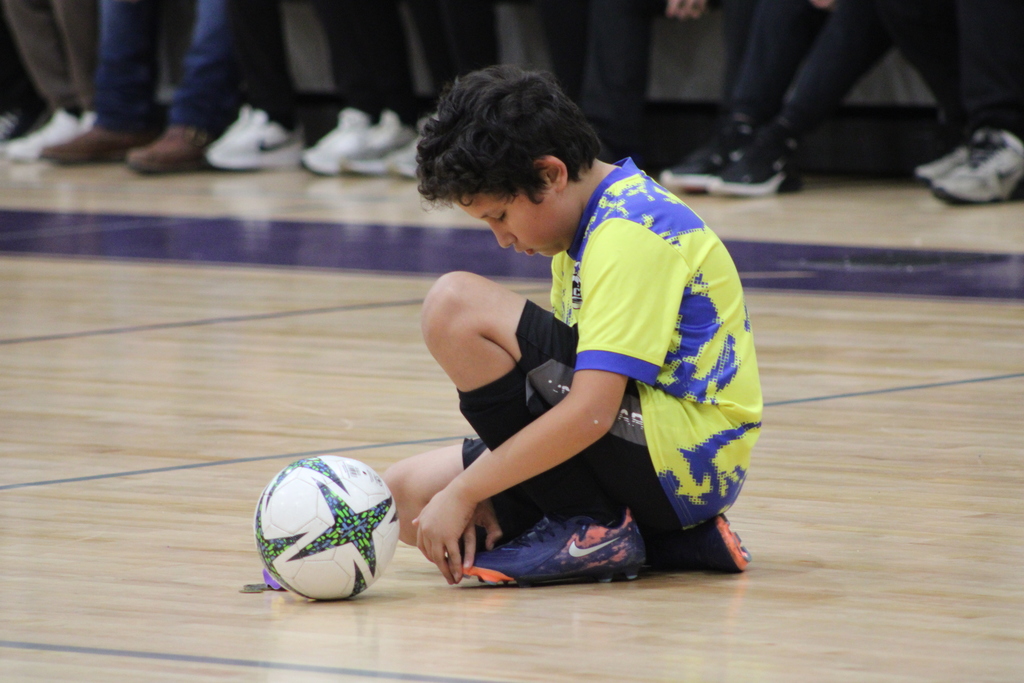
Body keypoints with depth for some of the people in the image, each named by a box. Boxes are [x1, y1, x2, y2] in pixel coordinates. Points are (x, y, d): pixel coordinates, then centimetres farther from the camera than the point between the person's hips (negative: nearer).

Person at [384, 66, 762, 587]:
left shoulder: (630, 236, -17)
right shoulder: (595, 220, 15)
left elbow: (589, 413, -25)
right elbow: (572, 383, 17)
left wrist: (462, 494, -18)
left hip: (677, 461, -10)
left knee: (455, 305, -18)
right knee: (405, 495, 7)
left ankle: (588, 528, -11)